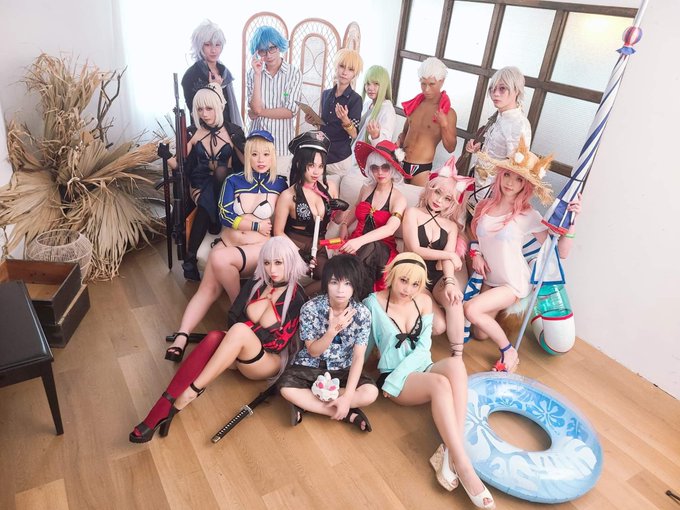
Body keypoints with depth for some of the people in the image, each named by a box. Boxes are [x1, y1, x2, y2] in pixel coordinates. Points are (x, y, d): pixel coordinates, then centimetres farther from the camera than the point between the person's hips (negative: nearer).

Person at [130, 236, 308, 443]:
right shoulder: (256, 284, 5)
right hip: (239, 354, 4)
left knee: (240, 330, -34)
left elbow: (278, 342, -8)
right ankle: (161, 410, -36)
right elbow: (232, 319, -3)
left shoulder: (297, 297, -7)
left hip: (269, 361, -4)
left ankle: (192, 391, -29)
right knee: (214, 337, -31)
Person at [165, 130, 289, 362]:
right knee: (208, 288, -17)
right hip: (227, 243, 3)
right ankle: (181, 336, -20)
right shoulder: (234, 181, 6)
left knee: (220, 259, -30)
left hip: (260, 248, -3)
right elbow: (225, 216, -5)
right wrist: (257, 225, -9)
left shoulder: (280, 184, 3)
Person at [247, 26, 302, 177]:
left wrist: (260, 111, -8)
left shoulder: (294, 73, -3)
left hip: (282, 142, -1)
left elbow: (290, 111, -10)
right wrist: (257, 75, -14)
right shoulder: (252, 72, 1)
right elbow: (254, 110, -12)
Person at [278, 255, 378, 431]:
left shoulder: (362, 314, -15)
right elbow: (313, 352, -14)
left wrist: (348, 396, -24)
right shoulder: (310, 308, -18)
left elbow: (358, 357, -14)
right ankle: (348, 414, -18)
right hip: (310, 366, -1)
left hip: (343, 370, 1)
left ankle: (305, 403, -15)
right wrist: (333, 330, -33)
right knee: (286, 388, -30)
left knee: (370, 393, -26)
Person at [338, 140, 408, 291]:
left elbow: (390, 229, -23)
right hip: (357, 244, 3)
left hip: (382, 247, -3)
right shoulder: (366, 189, 10)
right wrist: (344, 225, 11)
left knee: (369, 249, -39)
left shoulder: (399, 199, -4)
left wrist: (360, 241, -37)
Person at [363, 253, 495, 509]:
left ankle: (450, 453, -36)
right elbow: (364, 346, 1)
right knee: (440, 384, -34)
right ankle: (464, 467, -35)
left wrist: (400, 373, -13)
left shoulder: (424, 301, 2)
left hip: (421, 368, 4)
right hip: (393, 378, -4)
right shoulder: (373, 303, -9)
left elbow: (423, 348, -1)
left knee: (455, 363, -30)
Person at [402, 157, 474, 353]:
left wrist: (449, 282, -26)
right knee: (439, 326, -23)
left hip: (439, 278, 3)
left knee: (453, 298, -33)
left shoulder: (451, 226, 11)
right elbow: (414, 250, -9)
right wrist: (450, 255, -5)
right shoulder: (413, 213, 2)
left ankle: (457, 355, -25)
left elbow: (448, 259, -5)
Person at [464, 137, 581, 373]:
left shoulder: (528, 216, -16)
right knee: (480, 334, 12)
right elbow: (473, 236, 12)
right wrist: (475, 254, -7)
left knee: (471, 309, -28)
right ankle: (502, 311, 44)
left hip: (513, 283, -5)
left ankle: (508, 350, -4)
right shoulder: (484, 206, -5)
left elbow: (560, 251, -16)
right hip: (489, 280, 5)